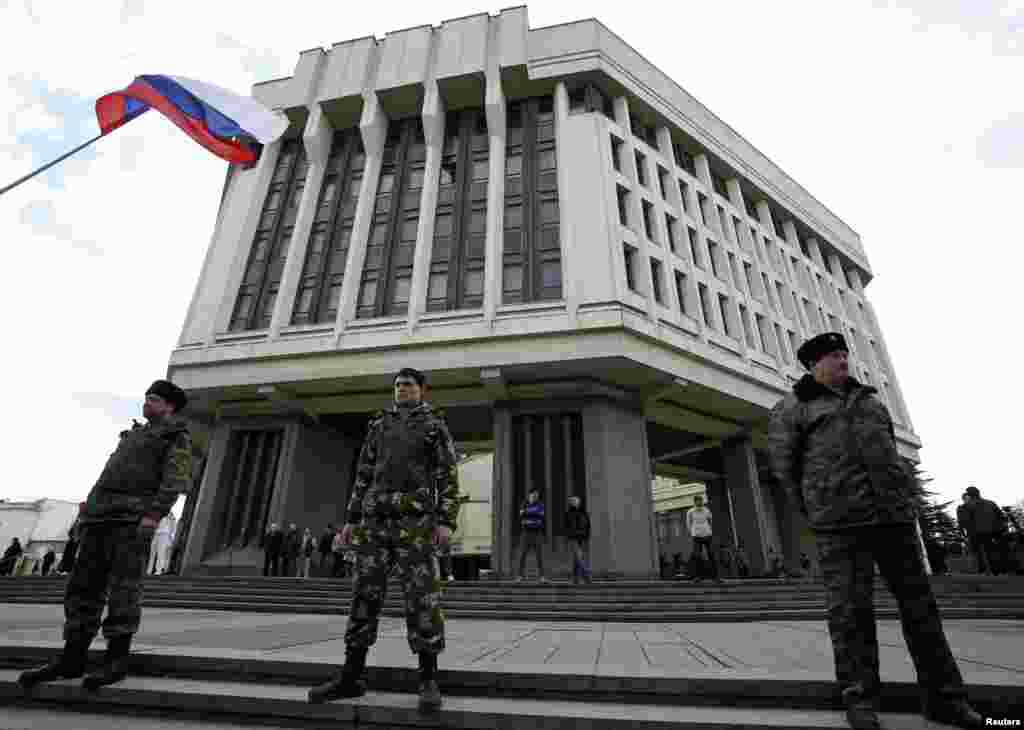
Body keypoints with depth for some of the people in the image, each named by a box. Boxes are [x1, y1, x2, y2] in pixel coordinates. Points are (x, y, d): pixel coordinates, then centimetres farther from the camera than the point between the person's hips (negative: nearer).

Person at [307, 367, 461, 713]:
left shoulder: (435, 425, 7)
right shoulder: (379, 425, 20)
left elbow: (448, 476, -1)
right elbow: (364, 475, 17)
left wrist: (447, 522, -12)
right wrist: (352, 519, 9)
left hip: (415, 517, -4)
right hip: (377, 517, 4)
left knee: (421, 595, -9)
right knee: (365, 592, 3)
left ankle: (428, 680, -2)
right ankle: (350, 677, 12)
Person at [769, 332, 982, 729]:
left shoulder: (868, 399, 19)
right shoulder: (792, 408, 2)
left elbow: (888, 451, 23)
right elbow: (783, 464, 2)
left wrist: (902, 500, 16)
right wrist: (813, 509, 4)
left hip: (893, 512, 5)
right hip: (839, 521, -5)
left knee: (919, 603, 9)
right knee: (850, 609, -2)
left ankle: (943, 696, 22)